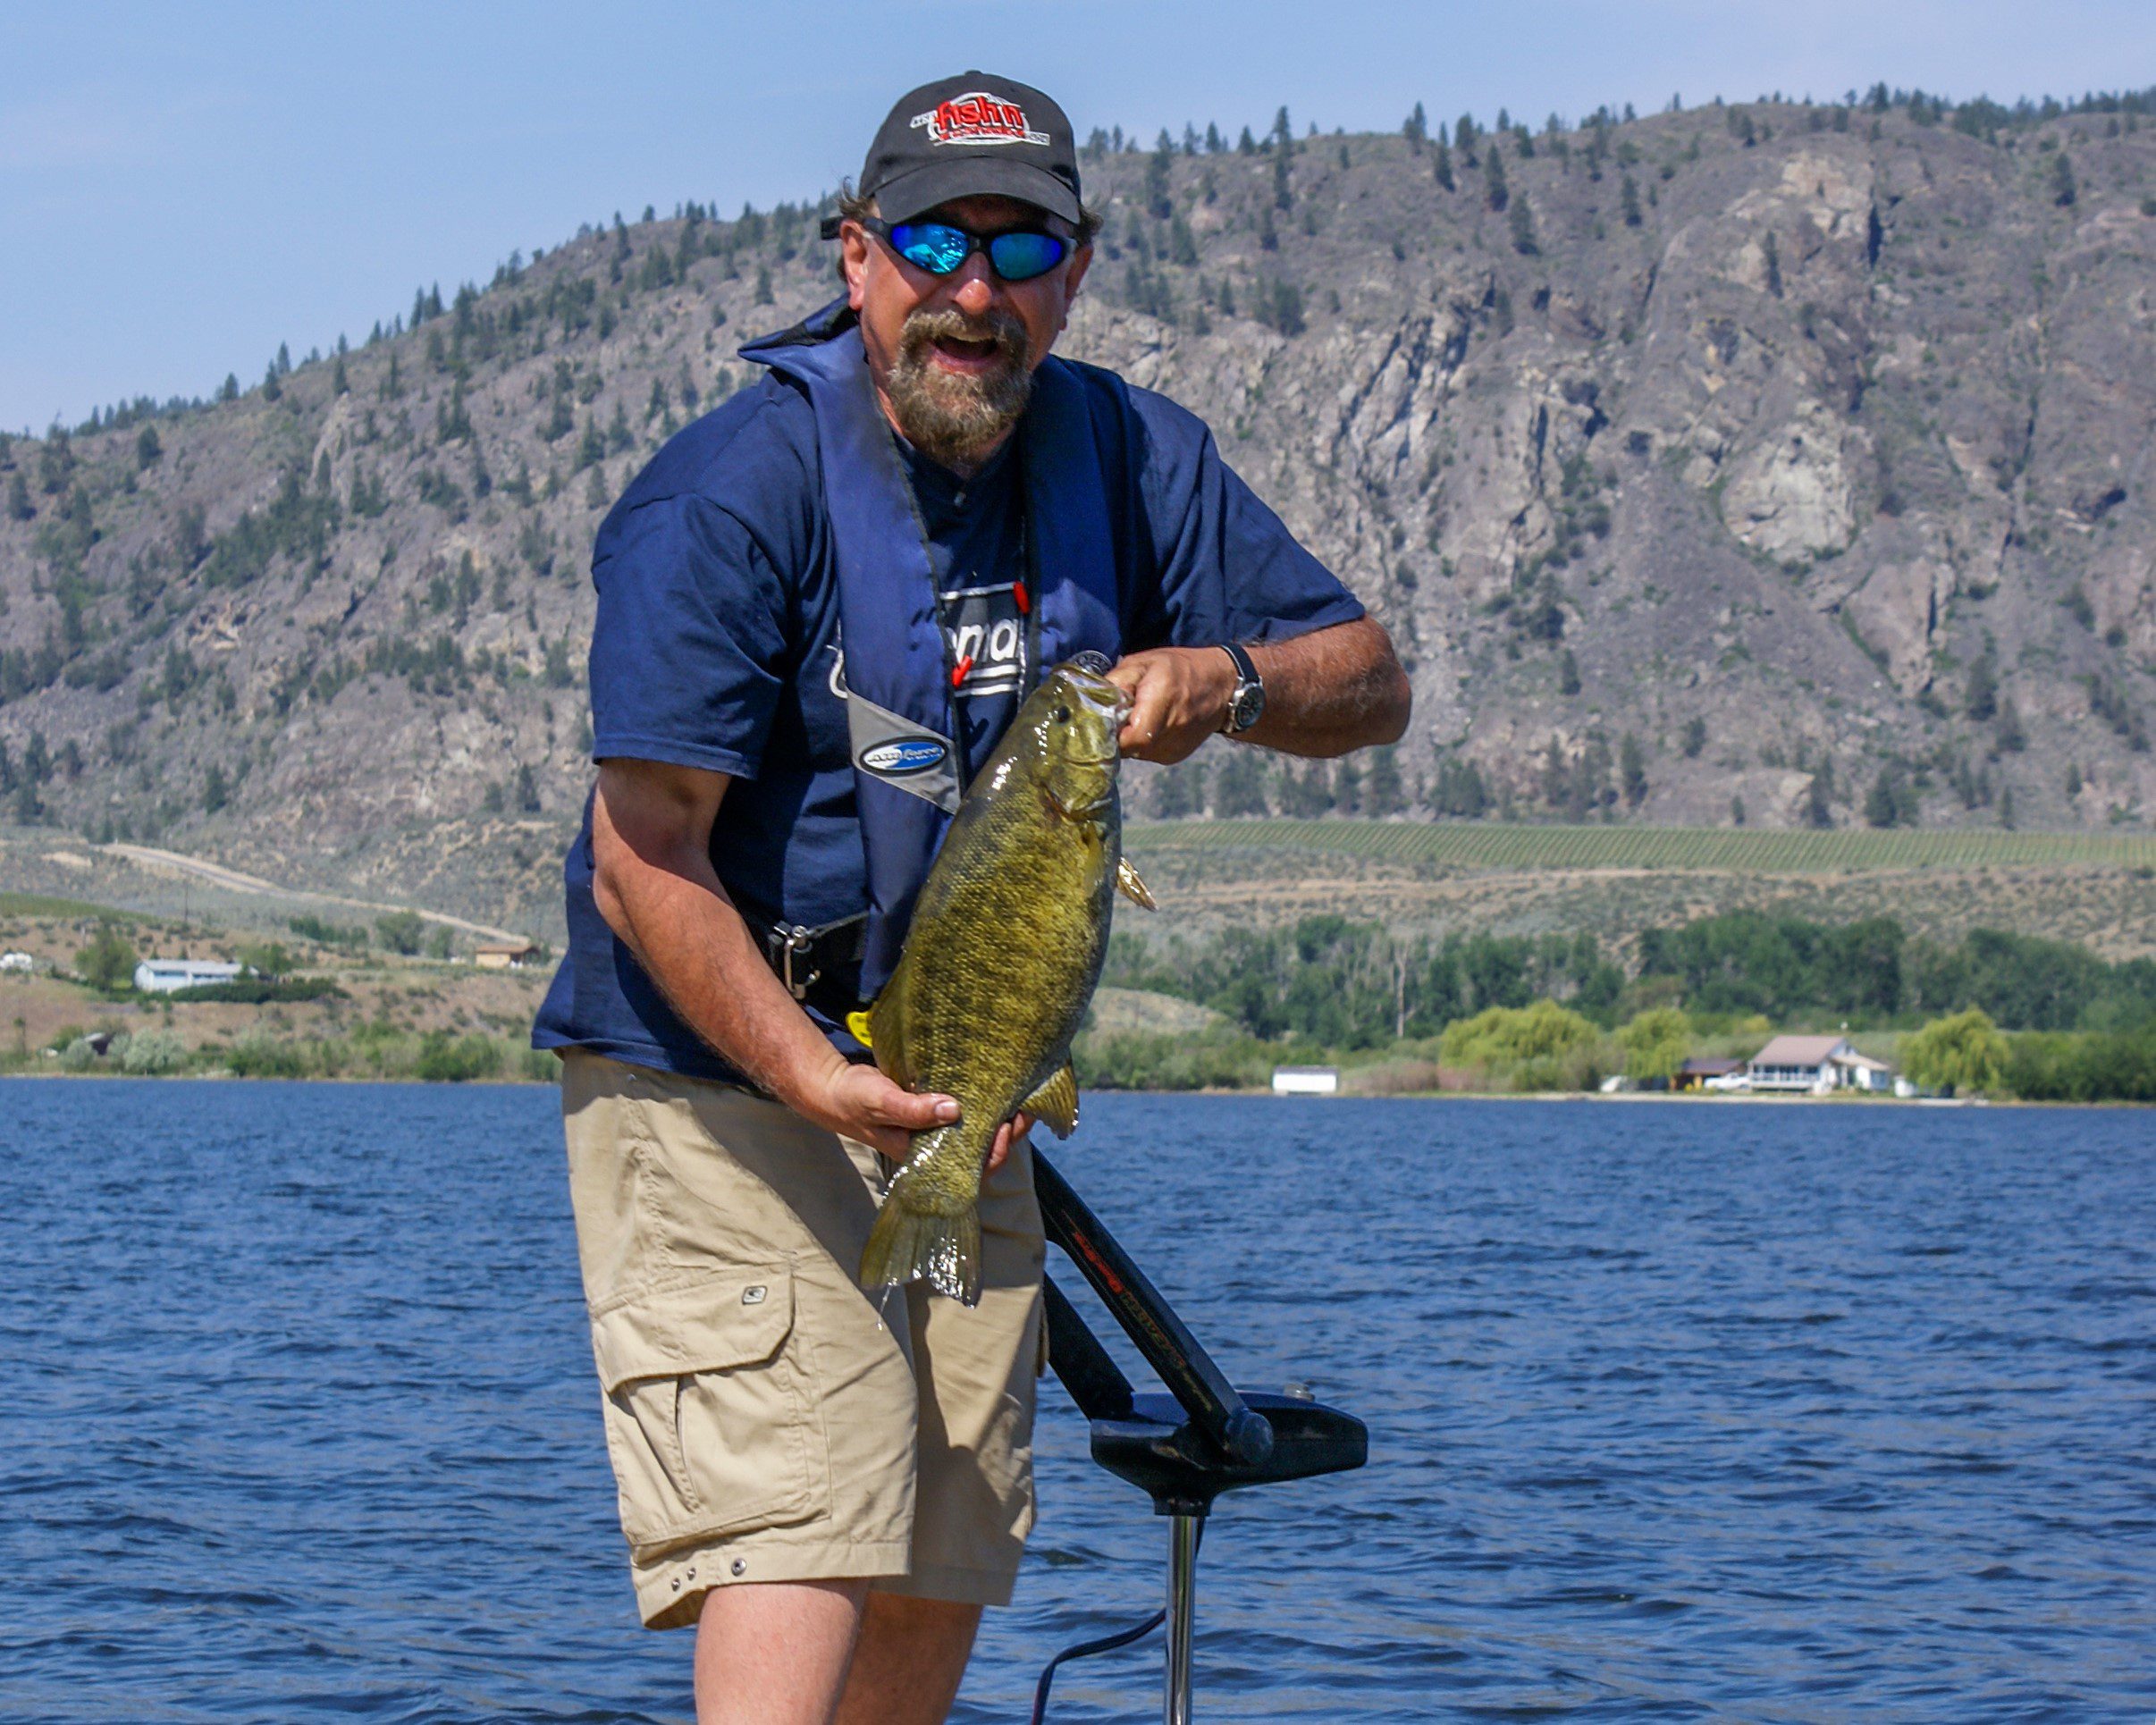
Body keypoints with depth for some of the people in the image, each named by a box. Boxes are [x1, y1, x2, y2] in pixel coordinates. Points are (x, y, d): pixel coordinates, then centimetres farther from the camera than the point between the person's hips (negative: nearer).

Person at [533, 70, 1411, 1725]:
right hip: (717, 1076, -6)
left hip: (962, 1087, 7)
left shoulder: (1122, 457, 0)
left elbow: (1370, 677, 4)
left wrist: (1227, 680, -19)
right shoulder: (728, 497, -17)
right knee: (795, 1544, -21)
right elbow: (642, 862, -21)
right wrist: (818, 1080, -34)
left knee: (941, 1588, 9)